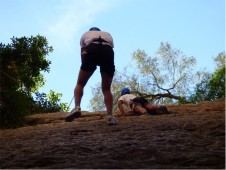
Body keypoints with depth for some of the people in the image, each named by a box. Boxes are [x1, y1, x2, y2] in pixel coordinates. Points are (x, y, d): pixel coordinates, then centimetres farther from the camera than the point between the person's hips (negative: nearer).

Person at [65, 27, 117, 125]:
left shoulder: (85, 34, 36)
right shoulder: (108, 34, 40)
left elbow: (82, 53, 32)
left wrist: (85, 67, 42)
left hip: (92, 50, -1)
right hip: (108, 51, 2)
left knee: (80, 83, 11)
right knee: (106, 88, 11)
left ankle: (77, 107, -13)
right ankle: (110, 116, -6)